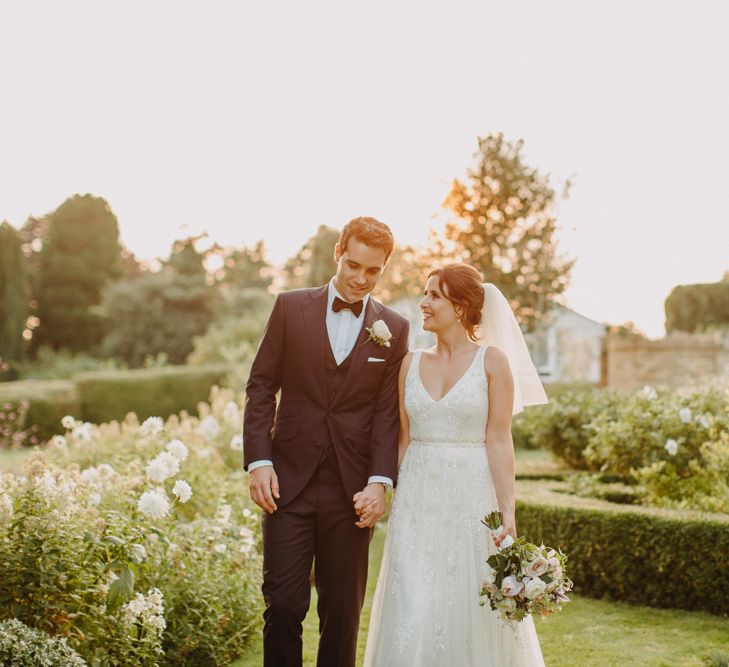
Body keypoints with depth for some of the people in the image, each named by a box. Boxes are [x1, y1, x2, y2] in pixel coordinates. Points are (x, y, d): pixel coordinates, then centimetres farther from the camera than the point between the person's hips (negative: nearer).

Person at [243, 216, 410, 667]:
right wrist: (259, 462, -6)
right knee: (284, 604, -1)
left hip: (351, 492, 1)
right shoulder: (291, 308, 4)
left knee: (343, 611, 7)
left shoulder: (394, 330, 5)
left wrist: (380, 482, -9)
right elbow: (261, 387, 3)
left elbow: (389, 414, 2)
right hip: (289, 482, 0)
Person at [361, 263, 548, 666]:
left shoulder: (492, 360, -3)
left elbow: (499, 441, -7)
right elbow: (403, 439, 11)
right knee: (412, 612, 3)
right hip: (418, 499, 4)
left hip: (471, 496, -3)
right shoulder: (411, 364, 8)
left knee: (470, 611, 2)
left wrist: (507, 513, -13)